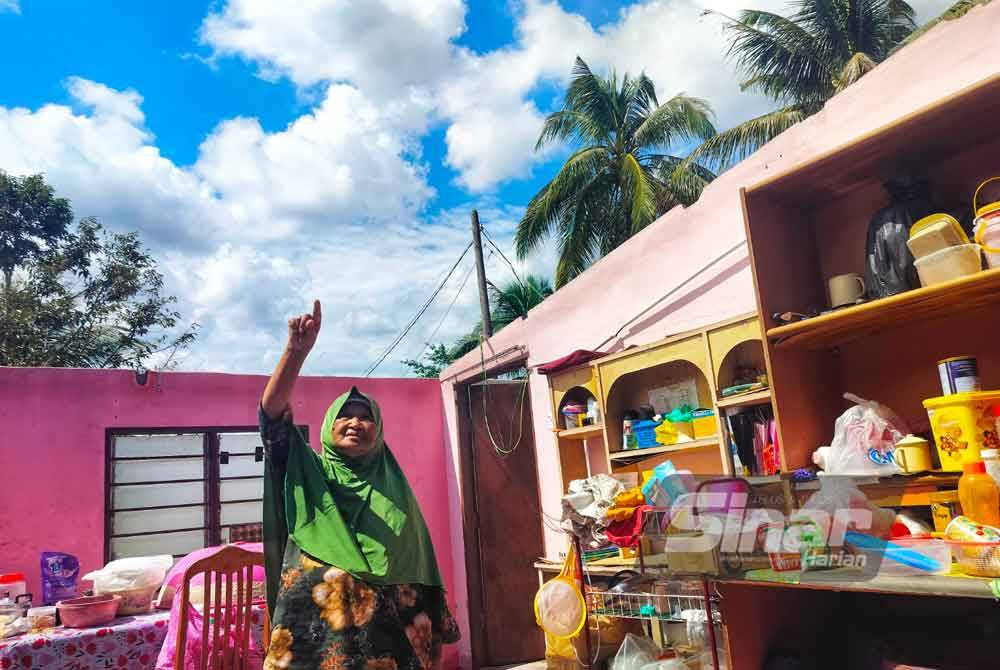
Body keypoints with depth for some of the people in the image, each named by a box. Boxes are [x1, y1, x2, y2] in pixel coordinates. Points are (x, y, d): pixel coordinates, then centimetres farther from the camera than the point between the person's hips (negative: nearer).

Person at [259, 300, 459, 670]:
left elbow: (420, 563, 10)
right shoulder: (307, 472, 4)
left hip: (383, 631, 2)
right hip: (312, 627, -1)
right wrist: (297, 350, -25)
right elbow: (272, 411, -11)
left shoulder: (394, 486, 9)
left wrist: (433, 632, 6)